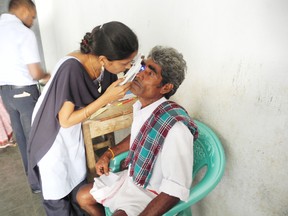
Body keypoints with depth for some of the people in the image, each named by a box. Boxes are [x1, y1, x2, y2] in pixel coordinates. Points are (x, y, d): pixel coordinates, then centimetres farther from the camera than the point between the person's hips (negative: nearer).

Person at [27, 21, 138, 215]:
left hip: (74, 132, 6)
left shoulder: (103, 66, -16)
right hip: (53, 134, -5)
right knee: (57, 194, 11)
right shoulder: (71, 68, -35)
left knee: (79, 188, 18)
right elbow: (66, 120, -28)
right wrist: (106, 98, -32)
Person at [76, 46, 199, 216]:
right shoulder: (141, 105, -10)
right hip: (131, 177, 7)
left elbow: (176, 191, -28)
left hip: (154, 196, -7)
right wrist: (109, 154, 5)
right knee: (83, 197, 15)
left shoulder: (175, 127, -36)